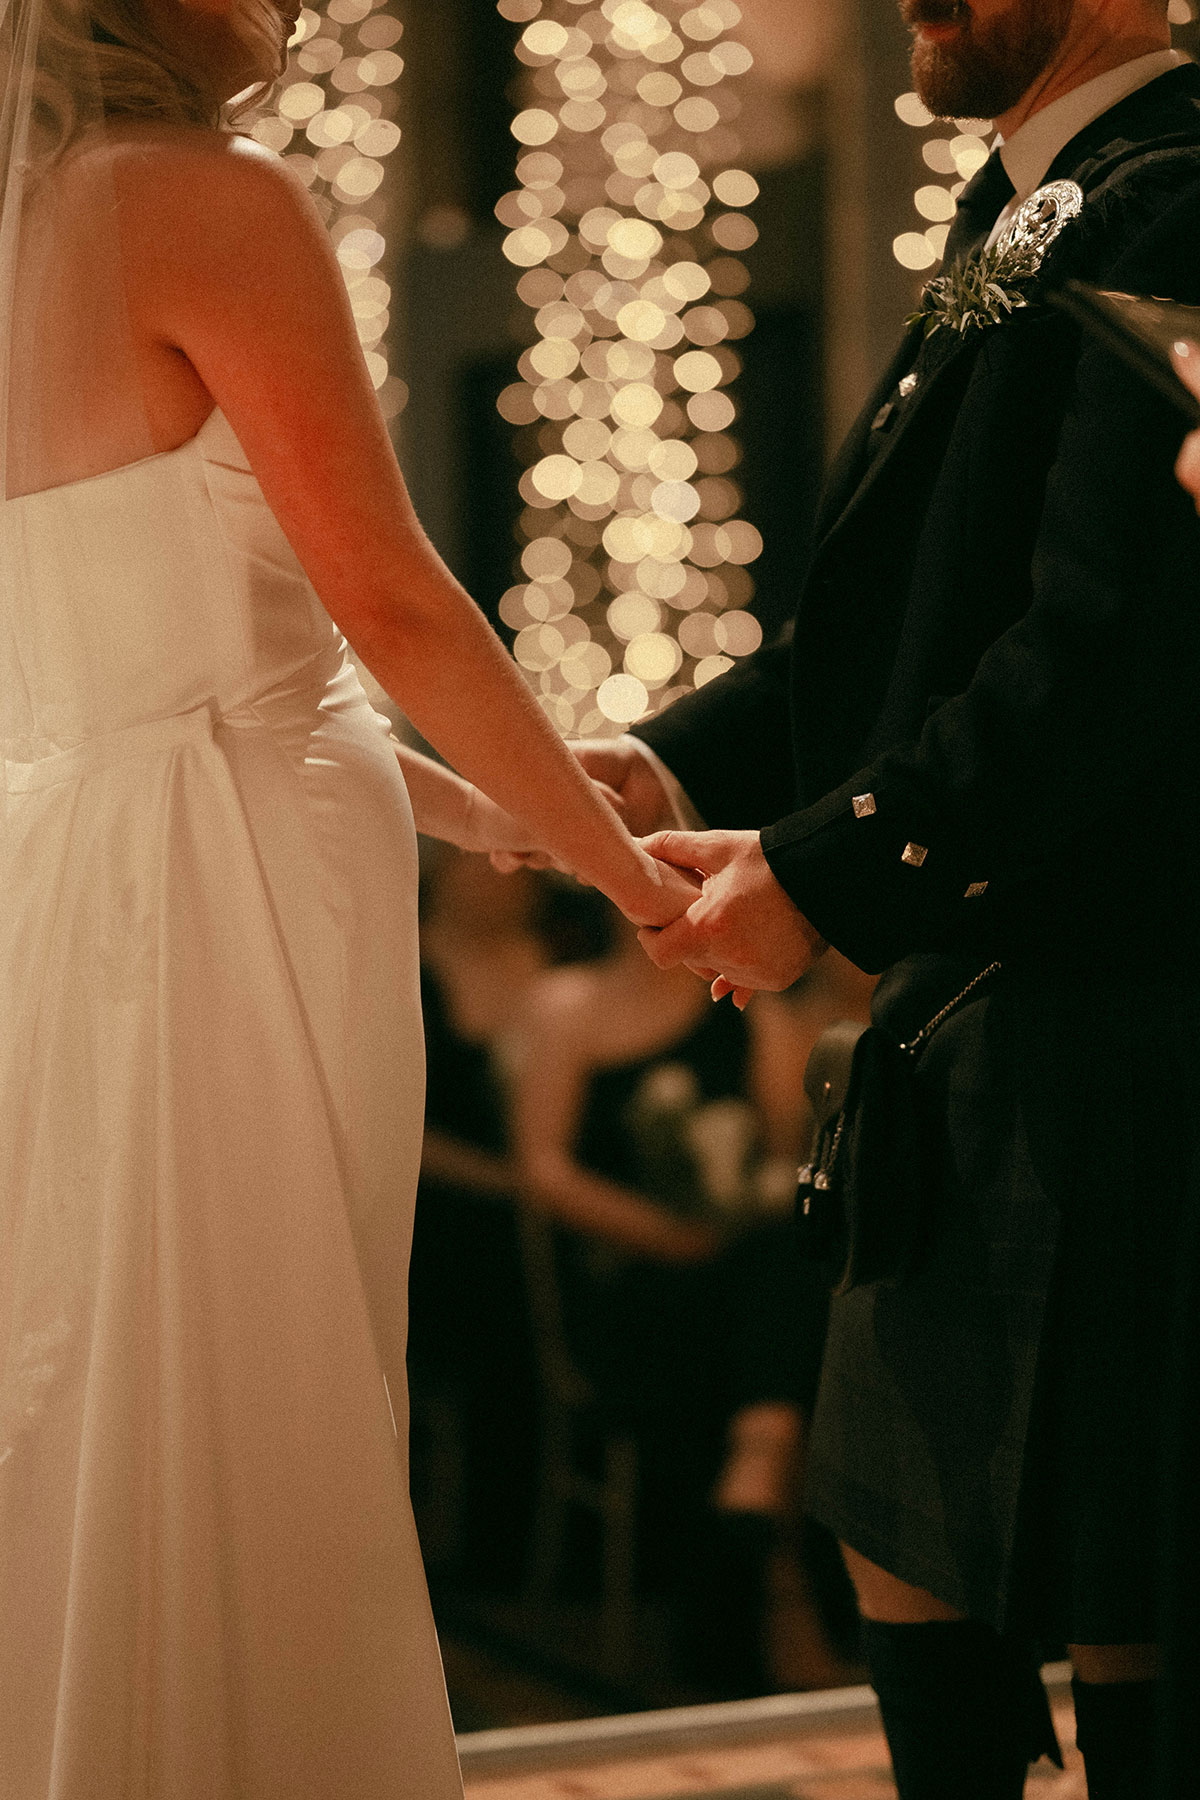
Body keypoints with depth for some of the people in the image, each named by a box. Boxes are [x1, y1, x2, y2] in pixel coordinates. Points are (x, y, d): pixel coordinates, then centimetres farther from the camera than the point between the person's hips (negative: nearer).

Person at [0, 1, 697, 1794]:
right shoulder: (214, 199, -10)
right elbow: (393, 603, -11)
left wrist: (474, 803, 23)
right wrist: (625, 867, -1)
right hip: (235, 889, -8)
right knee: (257, 1433, 0)